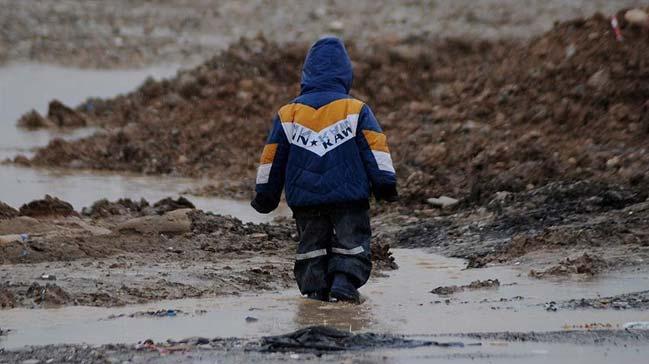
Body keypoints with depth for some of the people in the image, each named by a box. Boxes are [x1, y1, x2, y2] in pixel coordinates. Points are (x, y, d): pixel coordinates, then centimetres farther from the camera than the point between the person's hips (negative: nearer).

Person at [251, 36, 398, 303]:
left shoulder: (288, 113, 4)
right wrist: (385, 183, 1)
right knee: (352, 242, 3)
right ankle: (345, 282, -16)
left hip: (304, 198, 2)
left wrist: (265, 195, 18)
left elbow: (272, 157, 9)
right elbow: (376, 147, -5)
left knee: (311, 245, 14)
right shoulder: (356, 110, -2)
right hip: (350, 195, -2)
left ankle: (313, 287, 3)